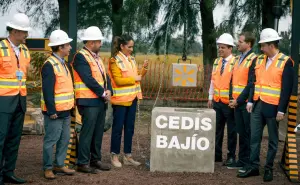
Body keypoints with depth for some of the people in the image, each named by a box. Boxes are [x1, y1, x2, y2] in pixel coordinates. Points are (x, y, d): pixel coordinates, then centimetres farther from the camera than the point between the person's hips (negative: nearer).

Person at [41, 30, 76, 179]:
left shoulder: (62, 63, 14)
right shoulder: (50, 65, -16)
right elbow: (47, 91, -21)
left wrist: (70, 105, 18)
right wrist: (52, 111, -22)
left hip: (65, 110, 9)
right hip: (55, 111, -9)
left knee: (64, 139, 14)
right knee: (51, 140, -1)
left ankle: (59, 165, 24)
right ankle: (47, 168, 9)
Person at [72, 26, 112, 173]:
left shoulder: (96, 56, 17)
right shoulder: (81, 56, -12)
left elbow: (104, 75, 16)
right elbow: (88, 79, -19)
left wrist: (108, 91, -2)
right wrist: (103, 93, -14)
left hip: (101, 100, 9)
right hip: (89, 101, -9)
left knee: (98, 132, 13)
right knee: (87, 132, -5)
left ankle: (95, 160, 22)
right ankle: (82, 163, 2)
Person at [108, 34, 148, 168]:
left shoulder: (132, 59, 12)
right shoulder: (115, 61, -10)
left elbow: (137, 76, 18)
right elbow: (118, 80, -17)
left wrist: (144, 69, 2)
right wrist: (134, 79, -15)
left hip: (132, 98, 7)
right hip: (120, 99, -7)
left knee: (130, 127, 10)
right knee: (118, 127, 0)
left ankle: (128, 156, 17)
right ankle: (114, 156, 10)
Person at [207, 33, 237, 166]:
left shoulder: (235, 63, -11)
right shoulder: (217, 62, 10)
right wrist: (210, 98, 14)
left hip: (229, 102, -6)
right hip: (217, 102, 6)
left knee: (231, 130, 5)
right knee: (217, 129, 11)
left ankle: (231, 156, 14)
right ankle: (217, 155, 20)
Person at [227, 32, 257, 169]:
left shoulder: (254, 60, -11)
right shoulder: (238, 59, 15)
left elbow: (251, 84, -16)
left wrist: (239, 100, -14)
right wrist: (232, 98, 6)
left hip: (247, 103, -7)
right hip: (237, 102, 8)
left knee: (249, 133, -1)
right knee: (241, 132, 13)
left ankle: (249, 162, 7)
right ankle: (242, 160, 21)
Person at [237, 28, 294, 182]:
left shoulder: (285, 62, -10)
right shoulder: (259, 59, 8)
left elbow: (287, 89, -12)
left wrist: (281, 110, -14)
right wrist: (250, 101, 5)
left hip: (272, 107, -5)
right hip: (258, 105, 5)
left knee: (272, 140, 7)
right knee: (254, 137, 8)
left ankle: (269, 168, 17)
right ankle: (253, 166, 16)